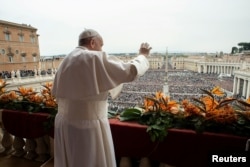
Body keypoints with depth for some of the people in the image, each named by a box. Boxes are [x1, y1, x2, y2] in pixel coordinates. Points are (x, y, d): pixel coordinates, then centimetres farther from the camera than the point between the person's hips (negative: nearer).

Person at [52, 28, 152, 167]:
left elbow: (59, 94, 12)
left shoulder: (66, 61, 8)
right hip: (87, 127, -7)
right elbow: (131, 71, -15)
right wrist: (143, 55, 2)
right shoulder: (95, 58, -16)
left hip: (64, 124, 8)